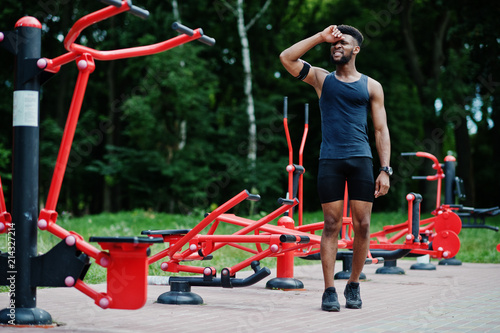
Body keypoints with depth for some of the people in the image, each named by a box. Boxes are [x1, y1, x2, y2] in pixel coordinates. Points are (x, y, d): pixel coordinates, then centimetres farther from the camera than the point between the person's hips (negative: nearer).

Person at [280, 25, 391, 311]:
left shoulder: (371, 86, 13)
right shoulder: (322, 79, 14)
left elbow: (381, 129, 10)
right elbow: (286, 58, 3)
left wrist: (385, 169, 1)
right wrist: (321, 37, 5)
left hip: (361, 159, 0)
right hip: (330, 160, 0)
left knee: (362, 225, -2)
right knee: (332, 225, -3)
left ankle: (354, 285, 14)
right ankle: (329, 290, 0)